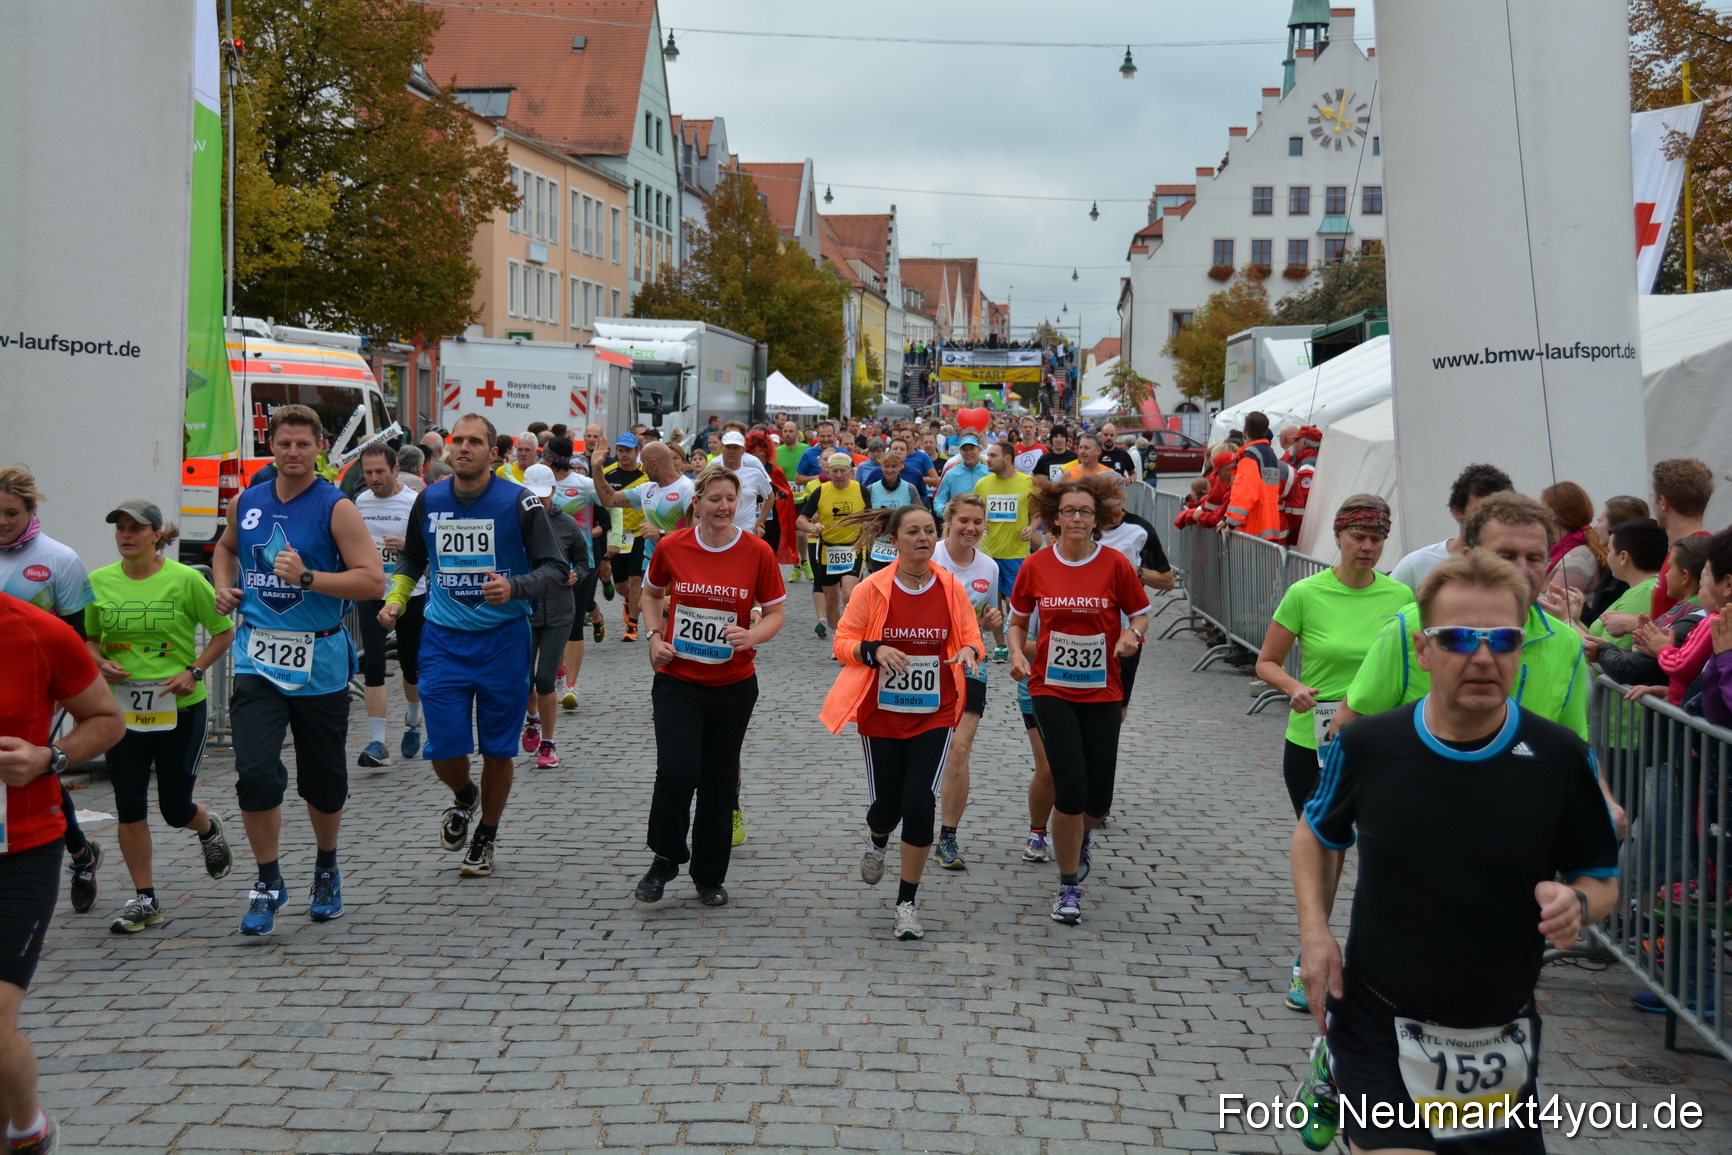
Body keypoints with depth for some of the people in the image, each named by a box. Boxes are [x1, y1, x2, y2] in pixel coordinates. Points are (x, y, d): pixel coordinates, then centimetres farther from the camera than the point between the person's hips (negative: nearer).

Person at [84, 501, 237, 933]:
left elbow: (223, 631, -1)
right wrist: (102, 663, -7)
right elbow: (89, 637, 14)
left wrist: (194, 671, -13)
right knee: (129, 805, 1)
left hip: (179, 707, -3)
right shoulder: (98, 582, 0)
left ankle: (209, 829, 42)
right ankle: (144, 900, 13)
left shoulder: (185, 580, -10)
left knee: (176, 807, 5)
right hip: (122, 708, 3)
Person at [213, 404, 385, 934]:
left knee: (324, 780, 11)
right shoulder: (246, 503, 7)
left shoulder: (336, 508, -7)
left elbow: (373, 580, -14)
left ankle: (326, 869, 35)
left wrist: (306, 577, -23)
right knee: (255, 772, -12)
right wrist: (224, 588, 10)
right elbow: (226, 547, 29)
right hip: (258, 657, 2)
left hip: (319, 661, -2)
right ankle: (268, 882, 5)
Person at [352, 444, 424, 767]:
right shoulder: (360, 502, 6)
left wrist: (407, 546, -26)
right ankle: (377, 743, -11)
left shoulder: (416, 502, -8)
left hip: (410, 594, -2)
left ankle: (412, 723, 38)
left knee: (412, 666, 12)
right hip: (370, 595, 2)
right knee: (373, 665, -9)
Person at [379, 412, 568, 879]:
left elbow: (556, 568, -7)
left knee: (498, 750, 5)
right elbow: (412, 561, 22)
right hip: (442, 642, 2)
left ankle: (486, 836, 28)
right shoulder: (429, 501, 4)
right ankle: (463, 797, 32)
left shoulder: (519, 502, -7)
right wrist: (394, 600, 6)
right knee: (443, 749, -3)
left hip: (503, 639, -2)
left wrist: (514, 588, -25)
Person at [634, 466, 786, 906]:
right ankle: (665, 859, 10)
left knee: (720, 781, 8)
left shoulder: (758, 552, -6)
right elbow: (652, 593, 15)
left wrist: (751, 636, -19)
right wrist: (655, 636, 0)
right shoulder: (671, 546, -4)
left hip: (733, 683, 1)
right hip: (677, 679, 0)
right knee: (677, 770, -14)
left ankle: (710, 876, 25)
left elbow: (775, 612, 1)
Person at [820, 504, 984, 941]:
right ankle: (877, 839, 46)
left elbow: (971, 637, 9)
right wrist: (875, 650, -22)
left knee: (919, 803, -10)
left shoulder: (952, 588, -2)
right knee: (887, 803, 5)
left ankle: (907, 902, 6)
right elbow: (843, 643, -2)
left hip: (934, 715, 1)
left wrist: (969, 652, -15)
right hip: (881, 715, 0)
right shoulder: (873, 589, -7)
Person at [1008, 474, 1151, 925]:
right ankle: (1069, 886, 7)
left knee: (1098, 799, 3)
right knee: (1071, 789, -12)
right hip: (1051, 689, -1)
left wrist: (1131, 634, -16)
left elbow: (1140, 614, 5)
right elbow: (1019, 620, 11)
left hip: (1102, 691, 1)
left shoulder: (1115, 564, -4)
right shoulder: (1035, 566, -2)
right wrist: (1017, 653, -8)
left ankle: (1079, 837, 42)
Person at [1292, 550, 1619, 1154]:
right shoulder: (1367, 746, -8)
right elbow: (1316, 833, 10)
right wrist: (1314, 930, -5)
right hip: (1378, 1028, -1)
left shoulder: (1563, 759, -10)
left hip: (1501, 1039, 1)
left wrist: (1577, 904, -20)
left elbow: (1601, 879, 3)